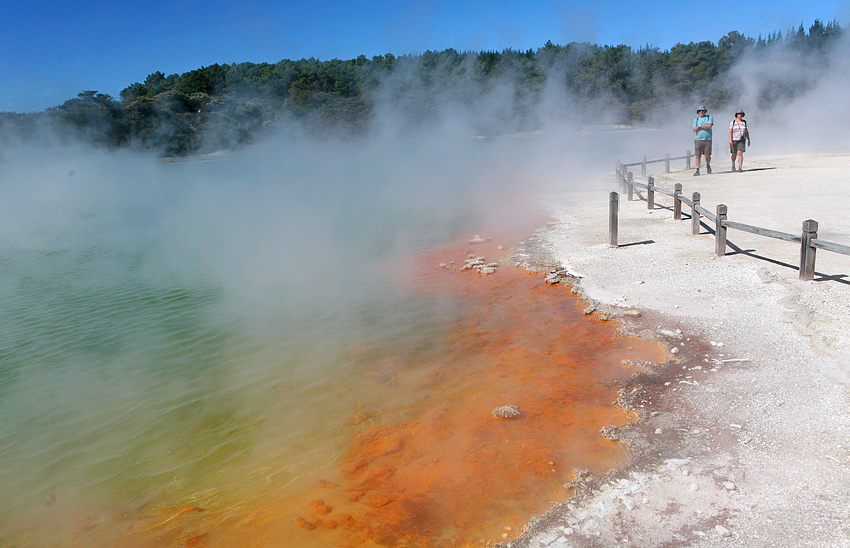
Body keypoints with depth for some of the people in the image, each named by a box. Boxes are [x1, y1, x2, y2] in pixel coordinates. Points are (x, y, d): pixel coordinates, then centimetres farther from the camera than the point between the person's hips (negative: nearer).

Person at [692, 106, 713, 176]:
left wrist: (700, 126, -6)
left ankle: (708, 166, 26)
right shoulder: (696, 120, 12)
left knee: (707, 155, -2)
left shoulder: (709, 118, 8)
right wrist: (705, 127, -6)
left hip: (707, 139, -1)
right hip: (698, 139, 1)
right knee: (698, 155, -6)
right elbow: (694, 130, -1)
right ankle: (697, 170, -5)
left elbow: (709, 125, -11)